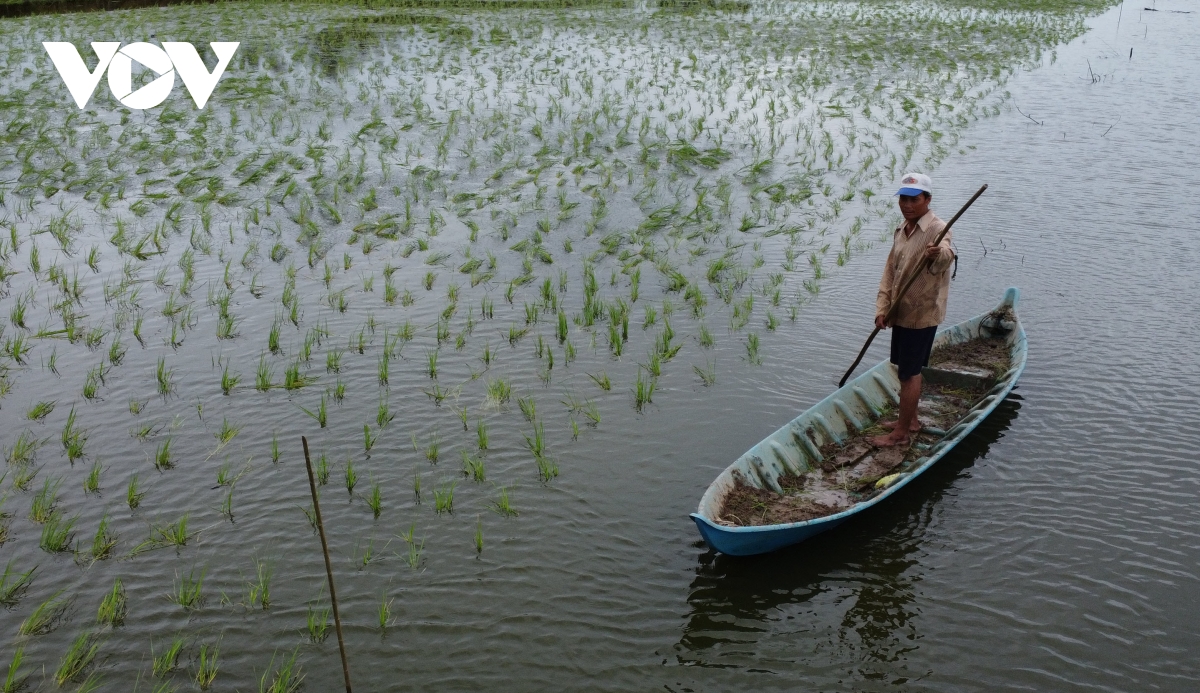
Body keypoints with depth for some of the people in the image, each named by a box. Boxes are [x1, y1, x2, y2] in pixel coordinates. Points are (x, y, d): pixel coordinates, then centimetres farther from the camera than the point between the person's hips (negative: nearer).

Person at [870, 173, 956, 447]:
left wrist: (939, 254, -65)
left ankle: (901, 433, 10)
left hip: (922, 314, -8)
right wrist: (882, 308, 0)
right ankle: (910, 420, 34)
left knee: (909, 373, 0)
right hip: (901, 313, 8)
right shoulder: (901, 231, 8)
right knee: (906, 369, 19)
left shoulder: (937, 228, -18)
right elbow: (890, 271, 10)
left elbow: (947, 253, -41)